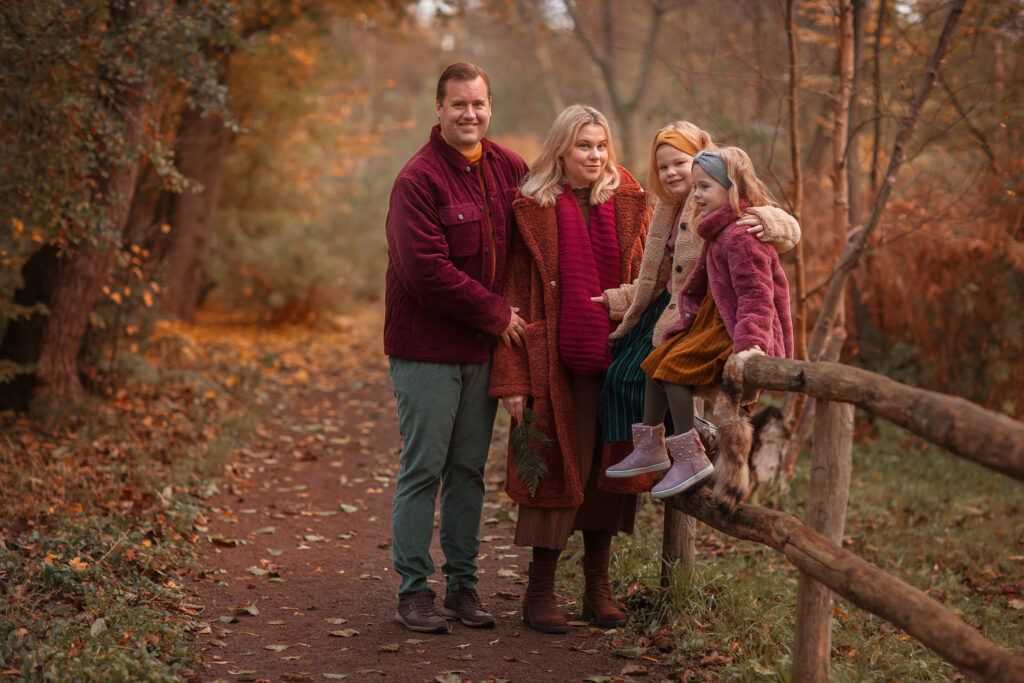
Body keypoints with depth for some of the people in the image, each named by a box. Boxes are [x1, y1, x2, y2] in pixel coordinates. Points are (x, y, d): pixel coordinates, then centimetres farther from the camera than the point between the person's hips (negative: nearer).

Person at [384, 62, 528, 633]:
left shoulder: (508, 169, 8)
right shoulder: (419, 180, -12)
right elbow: (427, 271, -19)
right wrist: (497, 314, -12)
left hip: (484, 347, 6)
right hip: (427, 348, -6)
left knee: (470, 469, 11)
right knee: (423, 469, -1)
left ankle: (464, 584, 21)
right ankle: (414, 590, 9)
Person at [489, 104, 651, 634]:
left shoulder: (629, 205, 7)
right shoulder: (532, 210, -1)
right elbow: (515, 297, -3)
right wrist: (512, 379, -9)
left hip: (617, 361, 3)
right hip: (558, 364, -3)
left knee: (607, 472, 8)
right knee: (556, 470, -1)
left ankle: (598, 587, 21)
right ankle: (539, 593, 12)